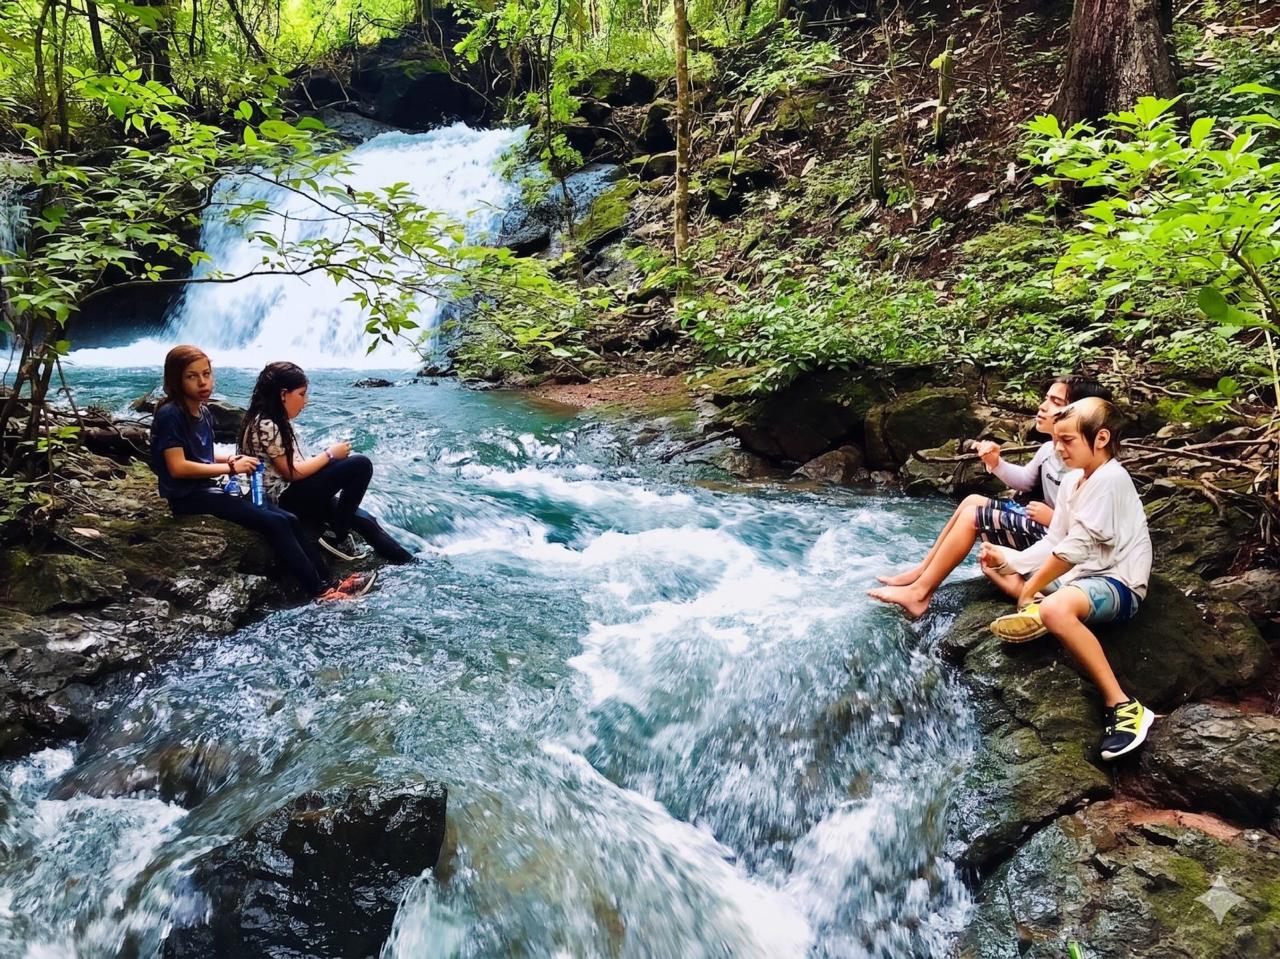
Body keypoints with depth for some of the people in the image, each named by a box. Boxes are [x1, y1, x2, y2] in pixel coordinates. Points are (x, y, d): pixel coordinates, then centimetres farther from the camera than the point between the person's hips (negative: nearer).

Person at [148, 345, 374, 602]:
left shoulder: (203, 412, 11)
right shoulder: (170, 414, -15)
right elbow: (178, 467, -21)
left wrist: (231, 459, 1)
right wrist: (231, 468, -16)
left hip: (209, 489, 8)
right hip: (187, 496, -8)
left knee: (289, 520, -4)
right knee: (274, 523, -19)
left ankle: (327, 580, -2)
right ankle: (319, 589, -15)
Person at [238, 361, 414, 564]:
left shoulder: (275, 421, 14)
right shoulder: (266, 426, -16)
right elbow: (292, 472, -16)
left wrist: (325, 455, 1)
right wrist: (330, 454, -9)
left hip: (292, 495, 9)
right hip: (285, 499, -9)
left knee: (363, 520, 1)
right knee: (361, 465, -16)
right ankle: (337, 534, -7)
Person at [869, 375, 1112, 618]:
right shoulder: (1049, 449, 3)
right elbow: (1025, 481, 20)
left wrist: (1053, 518, -23)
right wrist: (996, 463, 3)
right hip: (1043, 523, 10)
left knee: (972, 516, -14)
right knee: (972, 501, 11)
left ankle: (919, 593, -8)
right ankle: (921, 571, 10)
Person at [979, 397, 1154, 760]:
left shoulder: (1109, 478, -19)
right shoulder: (1072, 479, 10)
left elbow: (1074, 548, -22)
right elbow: (1053, 543, 11)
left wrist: (1030, 589, -14)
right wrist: (1008, 560, -3)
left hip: (1117, 584, -10)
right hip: (1080, 573, 10)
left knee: (1055, 609, -42)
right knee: (993, 562, 14)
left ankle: (1123, 707, -32)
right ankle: (1038, 608, -13)